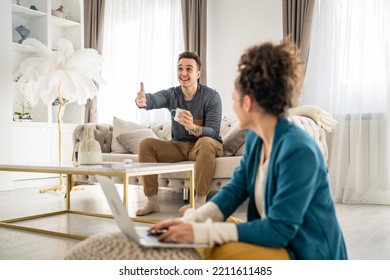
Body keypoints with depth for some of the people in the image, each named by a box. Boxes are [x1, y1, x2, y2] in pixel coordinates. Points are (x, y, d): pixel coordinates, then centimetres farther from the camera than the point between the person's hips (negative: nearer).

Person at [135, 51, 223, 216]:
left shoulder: (211, 96, -14)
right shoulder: (172, 94, -3)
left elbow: (213, 132, -22)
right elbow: (154, 99, -27)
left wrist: (193, 128, -44)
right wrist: (142, 101, -53)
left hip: (206, 146, -4)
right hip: (178, 146, 4)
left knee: (205, 142, -37)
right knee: (146, 144, -13)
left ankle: (200, 201, -31)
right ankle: (152, 201, -13)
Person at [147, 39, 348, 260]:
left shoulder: (298, 150, -27)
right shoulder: (255, 139, 1)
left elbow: (279, 228, -27)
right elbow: (235, 190, 3)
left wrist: (204, 232, -33)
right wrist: (190, 221, -15)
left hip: (307, 254, -7)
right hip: (275, 241, 8)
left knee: (222, 253, -26)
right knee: (200, 249, -5)